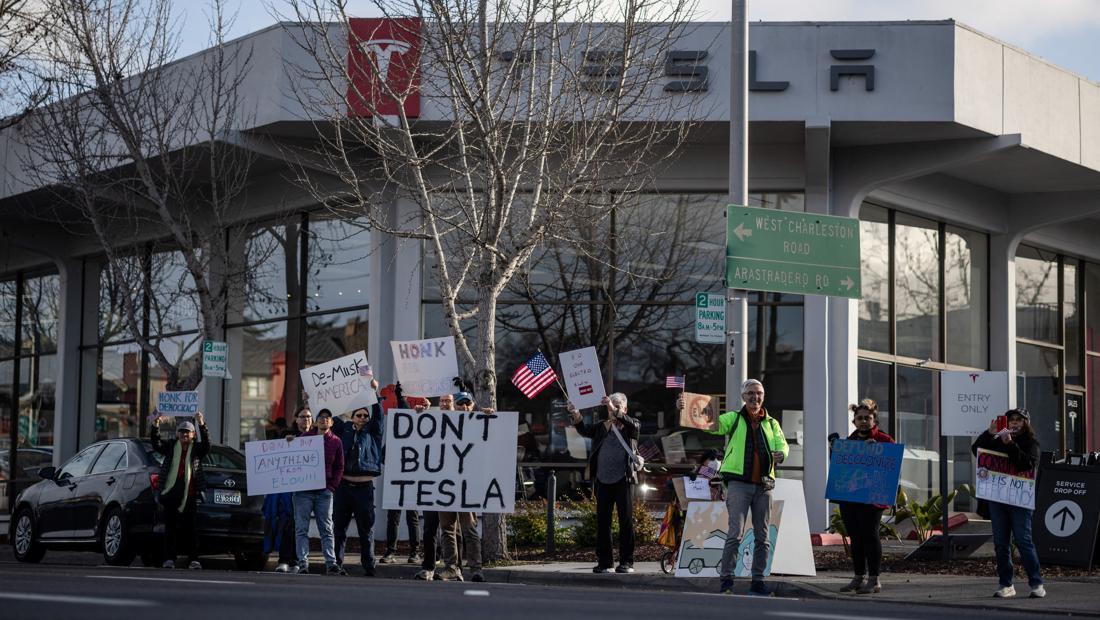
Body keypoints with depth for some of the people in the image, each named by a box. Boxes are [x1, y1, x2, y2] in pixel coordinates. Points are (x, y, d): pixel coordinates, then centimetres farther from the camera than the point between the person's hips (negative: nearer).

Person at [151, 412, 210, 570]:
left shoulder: (197, 448, 9)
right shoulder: (171, 446, 13)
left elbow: (206, 444, -9)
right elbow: (156, 444, 0)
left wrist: (202, 426, -23)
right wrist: (156, 427, -16)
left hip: (190, 493, -1)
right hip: (171, 492, 1)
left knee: (190, 527, -4)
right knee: (170, 527, 1)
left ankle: (193, 560, -3)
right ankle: (169, 559, 3)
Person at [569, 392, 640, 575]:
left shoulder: (631, 427, 6)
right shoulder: (601, 427, 14)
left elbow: (633, 424, -16)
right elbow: (584, 430, 1)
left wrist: (615, 410, -29)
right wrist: (576, 416, -18)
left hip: (623, 480, -3)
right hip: (603, 481, 3)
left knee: (626, 521, -3)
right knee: (602, 522, 3)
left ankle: (626, 562, 1)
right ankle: (604, 562, 7)